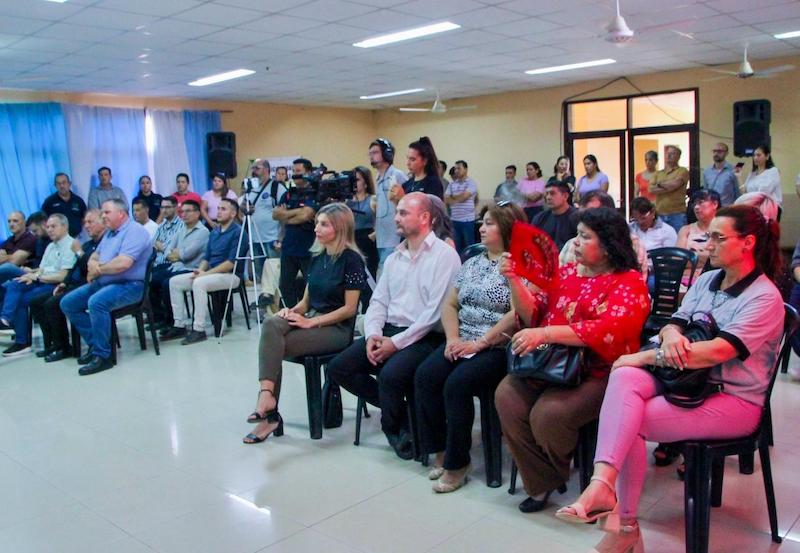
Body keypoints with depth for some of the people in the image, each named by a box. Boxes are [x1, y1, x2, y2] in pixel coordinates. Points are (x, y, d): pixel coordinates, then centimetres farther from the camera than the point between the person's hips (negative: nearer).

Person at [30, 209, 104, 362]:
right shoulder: (87, 244, 20)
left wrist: (79, 252, -11)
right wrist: (64, 283, 8)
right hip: (74, 285, 10)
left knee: (52, 304, -24)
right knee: (36, 302, 5)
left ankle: (63, 348, -9)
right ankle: (51, 343, 7)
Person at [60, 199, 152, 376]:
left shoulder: (134, 231, -12)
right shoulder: (109, 233, 19)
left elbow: (123, 263, -25)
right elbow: (94, 256, 23)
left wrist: (98, 269, -9)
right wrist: (93, 265, -4)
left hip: (129, 285, -10)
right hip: (103, 282, 10)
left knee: (96, 302, -34)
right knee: (67, 303, 3)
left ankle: (102, 355, -23)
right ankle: (95, 344, 6)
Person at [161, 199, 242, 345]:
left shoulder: (237, 232, -10)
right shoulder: (214, 232, 17)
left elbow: (232, 262, -18)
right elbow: (207, 258, 18)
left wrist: (206, 273, -18)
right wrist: (200, 269, -5)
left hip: (230, 275, -9)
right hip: (212, 273, 9)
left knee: (199, 283, -34)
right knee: (174, 281, -2)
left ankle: (199, 329, -28)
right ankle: (180, 324, -3)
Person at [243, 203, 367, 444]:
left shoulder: (351, 259, -9)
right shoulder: (317, 257, 13)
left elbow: (349, 309, -13)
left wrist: (311, 322, -18)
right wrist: (292, 311, -6)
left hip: (336, 328, -7)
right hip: (311, 319, 7)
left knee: (273, 345, -24)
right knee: (271, 324, -23)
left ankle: (270, 415, -16)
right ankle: (266, 394, -29)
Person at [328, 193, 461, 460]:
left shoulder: (444, 254, -8)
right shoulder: (393, 259, 17)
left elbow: (436, 311, -16)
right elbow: (378, 301, 15)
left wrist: (397, 342, -18)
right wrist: (373, 334, -6)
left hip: (424, 337, -7)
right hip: (388, 331, 8)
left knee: (391, 374, -33)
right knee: (338, 367, -6)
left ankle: (394, 426, 0)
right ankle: (397, 408, 7)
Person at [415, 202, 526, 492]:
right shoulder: (472, 263, 18)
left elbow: (518, 314, -16)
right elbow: (450, 304, 15)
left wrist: (480, 343, -17)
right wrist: (453, 339, -2)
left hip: (497, 348, -7)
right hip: (463, 343, 7)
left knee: (457, 383, -28)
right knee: (425, 376, -17)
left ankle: (457, 461, -9)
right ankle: (441, 450, -2)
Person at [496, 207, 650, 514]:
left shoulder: (629, 282, -5)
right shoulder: (566, 272, 13)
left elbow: (608, 331, -23)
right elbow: (533, 314, 10)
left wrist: (544, 333, -29)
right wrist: (514, 281, -7)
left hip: (598, 374, -6)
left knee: (548, 413, -28)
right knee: (506, 396, -19)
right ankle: (541, 483, 0)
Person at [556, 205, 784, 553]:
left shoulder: (765, 298, -10)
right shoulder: (706, 280, 13)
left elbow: (717, 351, -23)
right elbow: (675, 323, 11)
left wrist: (648, 356, -20)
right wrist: (670, 334, -16)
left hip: (734, 400, -5)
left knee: (627, 423, -25)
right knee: (624, 376, -30)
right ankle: (604, 485, -42)